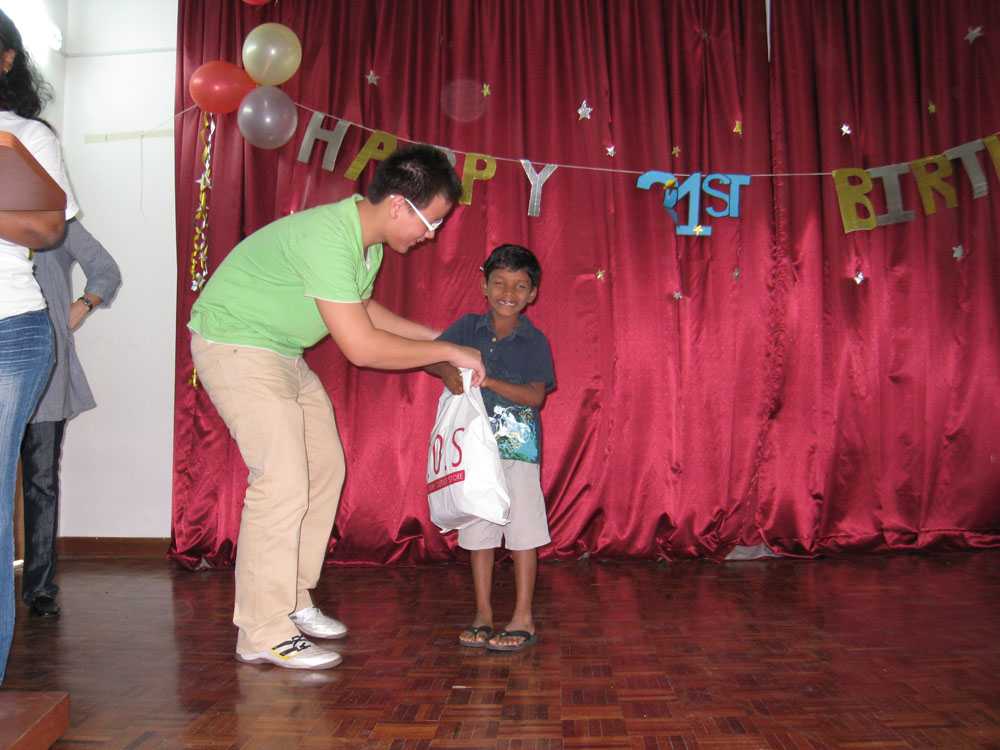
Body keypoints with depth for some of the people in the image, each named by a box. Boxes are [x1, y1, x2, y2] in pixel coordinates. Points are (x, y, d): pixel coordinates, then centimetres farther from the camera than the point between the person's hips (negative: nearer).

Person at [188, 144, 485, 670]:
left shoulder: (367, 238, 1)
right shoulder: (326, 237, -30)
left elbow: (362, 308, 18)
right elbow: (362, 347, -31)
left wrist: (434, 335, 10)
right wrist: (448, 352, -20)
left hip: (283, 353, 10)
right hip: (234, 346, -10)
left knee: (324, 468, 8)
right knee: (283, 480, -15)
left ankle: (292, 602, 19)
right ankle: (263, 634, -4)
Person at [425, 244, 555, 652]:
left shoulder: (534, 341, -1)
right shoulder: (469, 327, 6)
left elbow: (536, 396, -10)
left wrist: (489, 381, -22)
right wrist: (446, 370, -18)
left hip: (519, 448, -2)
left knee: (523, 532, 0)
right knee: (478, 531, 9)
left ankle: (523, 618, 11)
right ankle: (483, 614, 22)